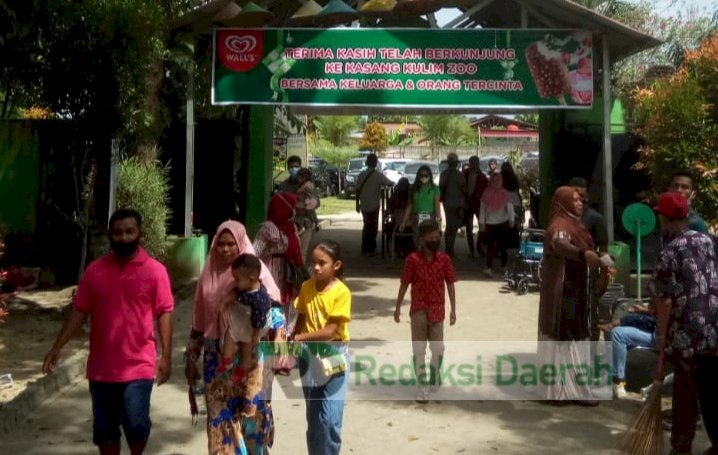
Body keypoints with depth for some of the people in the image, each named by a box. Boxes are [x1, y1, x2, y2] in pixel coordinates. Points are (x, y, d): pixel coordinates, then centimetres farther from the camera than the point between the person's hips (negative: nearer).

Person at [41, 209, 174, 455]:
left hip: (138, 366, -3)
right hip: (100, 367, 4)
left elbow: (164, 313, -4)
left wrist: (166, 355, -10)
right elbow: (79, 311, 8)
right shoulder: (94, 270, 6)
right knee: (104, 430, 10)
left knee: (136, 424, -9)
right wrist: (57, 347, 2)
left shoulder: (155, 270, -3)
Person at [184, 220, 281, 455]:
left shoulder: (256, 272, -6)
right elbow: (199, 320, 12)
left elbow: (274, 312, -13)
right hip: (216, 357, 4)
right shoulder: (210, 274, 7)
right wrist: (191, 358, 12)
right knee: (220, 414, 7)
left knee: (251, 412, -2)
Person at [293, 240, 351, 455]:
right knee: (313, 418, 14)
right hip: (309, 358, 4)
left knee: (329, 419, -7)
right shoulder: (306, 287, -1)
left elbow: (330, 331, -19)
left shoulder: (341, 292, -15)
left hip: (333, 359, -4)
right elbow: (301, 319, 6)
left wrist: (298, 337, -22)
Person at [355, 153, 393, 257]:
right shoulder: (378, 175, -12)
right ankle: (370, 250, 6)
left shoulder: (362, 174, 1)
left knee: (367, 226, 18)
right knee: (373, 228, 5)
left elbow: (358, 190, 3)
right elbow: (390, 183, -7)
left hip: (364, 205, 5)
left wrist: (357, 203, 12)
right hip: (373, 206, -5)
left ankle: (365, 249, 22)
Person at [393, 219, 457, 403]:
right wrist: (398, 308, 2)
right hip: (418, 310, -1)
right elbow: (404, 284, -2)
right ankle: (422, 389, 11)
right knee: (419, 350, 3)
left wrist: (453, 310, 1)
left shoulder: (444, 259, -4)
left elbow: (450, 284, 2)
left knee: (438, 349, 9)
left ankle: (434, 379, 35)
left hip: (437, 311, 1)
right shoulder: (412, 259, -10)